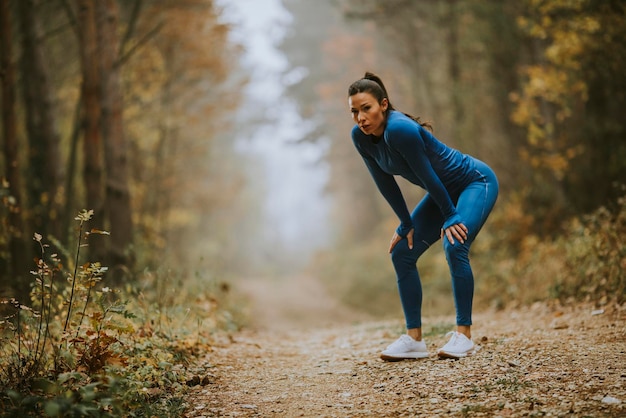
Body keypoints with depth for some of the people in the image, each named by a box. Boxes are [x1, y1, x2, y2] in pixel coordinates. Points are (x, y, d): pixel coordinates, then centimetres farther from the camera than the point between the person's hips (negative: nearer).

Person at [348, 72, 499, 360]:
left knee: (454, 246, -28)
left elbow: (427, 175, -25)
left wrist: (451, 217, -16)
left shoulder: (399, 129, -33)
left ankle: (464, 335, -18)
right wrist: (406, 225, 0)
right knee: (401, 253, 0)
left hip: (476, 182, -8)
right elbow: (385, 183, -2)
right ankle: (414, 339, 3)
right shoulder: (360, 137, -11)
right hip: (444, 192, 8)